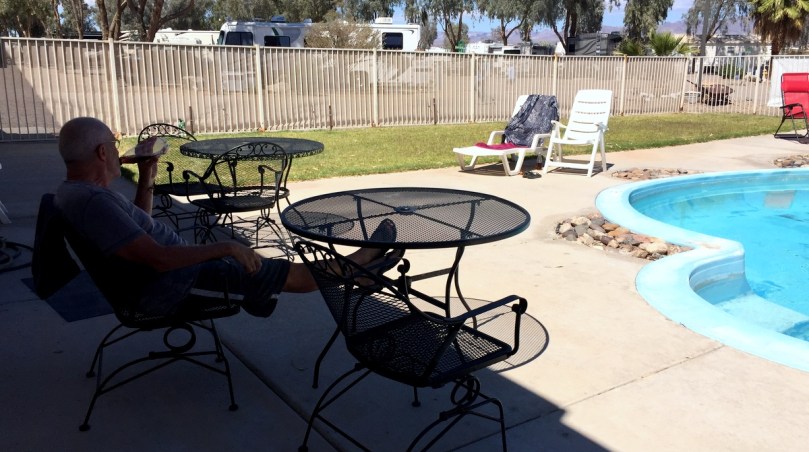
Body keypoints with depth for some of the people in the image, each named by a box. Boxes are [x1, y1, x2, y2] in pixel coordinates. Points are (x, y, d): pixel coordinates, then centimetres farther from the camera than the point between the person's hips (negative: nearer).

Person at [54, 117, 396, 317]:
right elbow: (157, 259, -31)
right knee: (291, 274, -5)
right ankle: (355, 264, 14)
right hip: (170, 287, -11)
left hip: (165, 277, 11)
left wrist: (146, 180, 9)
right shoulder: (94, 201, -27)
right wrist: (225, 247, -25)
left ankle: (353, 270, 20)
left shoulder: (76, 191, 7)